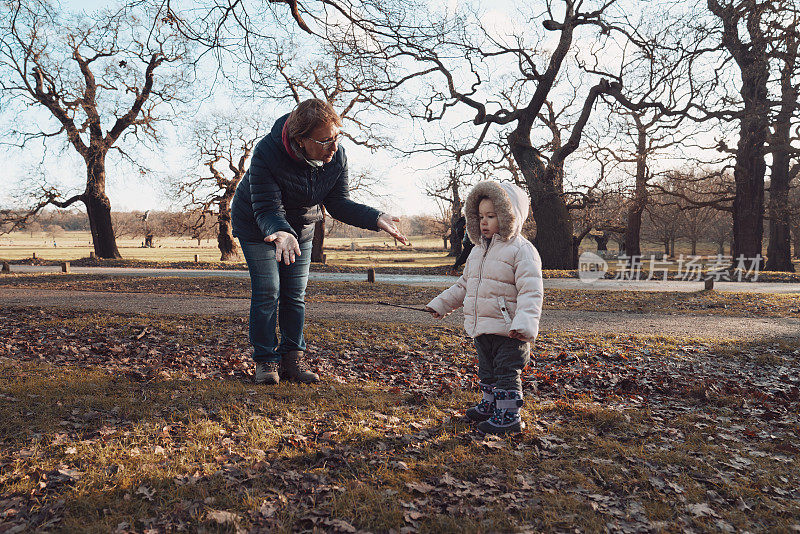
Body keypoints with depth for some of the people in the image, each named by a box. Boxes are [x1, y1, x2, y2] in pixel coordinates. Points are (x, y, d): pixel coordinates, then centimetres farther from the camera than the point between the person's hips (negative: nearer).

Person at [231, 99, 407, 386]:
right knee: (267, 292, -9)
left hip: (301, 227, 4)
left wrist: (375, 219, -30)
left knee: (296, 295, 4)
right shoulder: (266, 152, -34)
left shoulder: (336, 155, -21)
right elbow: (267, 209, -35)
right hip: (256, 226, -4)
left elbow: (338, 203, -15)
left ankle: (292, 359, 13)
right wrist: (280, 233, -58)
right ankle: (265, 361, 4)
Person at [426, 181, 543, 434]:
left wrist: (524, 324, -33)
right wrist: (441, 304, 21)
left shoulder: (521, 250, -13)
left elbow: (530, 292, -21)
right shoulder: (478, 250, 13)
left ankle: (509, 415, 14)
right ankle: (490, 405, 38)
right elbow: (464, 284, 23)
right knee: (487, 371, 21)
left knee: (507, 373, 1)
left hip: (507, 330, -8)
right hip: (481, 328, 8)